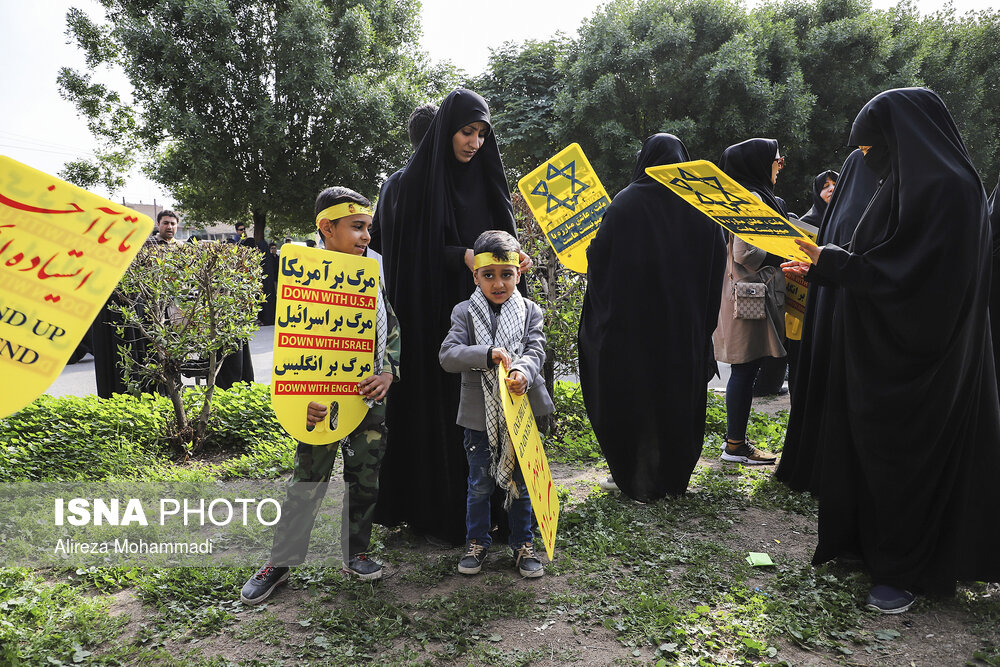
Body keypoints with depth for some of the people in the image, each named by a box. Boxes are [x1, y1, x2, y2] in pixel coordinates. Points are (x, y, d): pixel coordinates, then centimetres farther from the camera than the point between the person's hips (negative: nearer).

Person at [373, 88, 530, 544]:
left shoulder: (485, 178, 12)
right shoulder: (418, 180, -5)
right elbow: (412, 250, -8)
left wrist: (515, 258, -6)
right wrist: (463, 257, -21)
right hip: (433, 314, -5)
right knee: (437, 405, 0)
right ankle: (436, 510, 13)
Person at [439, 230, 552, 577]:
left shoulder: (530, 312, 2)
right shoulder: (465, 313, -2)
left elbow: (536, 350, -10)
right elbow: (447, 355, -14)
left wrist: (523, 371, -33)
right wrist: (487, 354, -29)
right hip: (480, 414, -1)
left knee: (520, 482, 12)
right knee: (480, 484, 12)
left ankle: (522, 544, 28)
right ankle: (477, 542, 30)